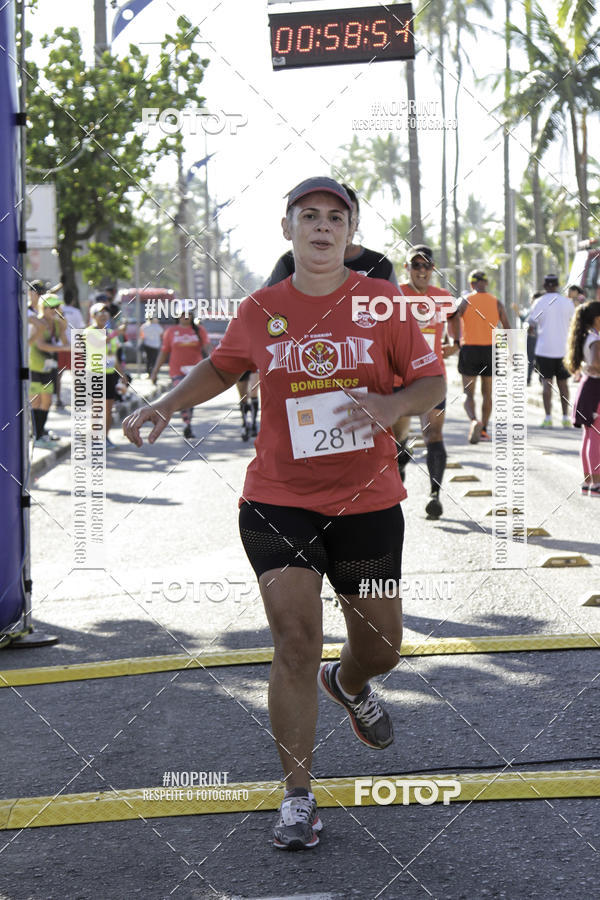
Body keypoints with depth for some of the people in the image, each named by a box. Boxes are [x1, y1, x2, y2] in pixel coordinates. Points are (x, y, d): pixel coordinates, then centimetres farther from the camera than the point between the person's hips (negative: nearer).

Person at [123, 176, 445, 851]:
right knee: (295, 643, -10)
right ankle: (297, 797, 3)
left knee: (381, 646, 11)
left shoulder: (381, 301, -2)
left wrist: (393, 404, -20)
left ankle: (346, 684, 50)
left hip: (367, 502, 1)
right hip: (279, 502, -1)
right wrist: (167, 404, 2)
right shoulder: (260, 312, 0)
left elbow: (431, 383, 1)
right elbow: (219, 368, 18)